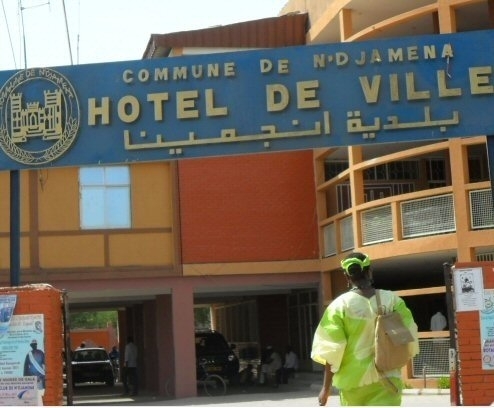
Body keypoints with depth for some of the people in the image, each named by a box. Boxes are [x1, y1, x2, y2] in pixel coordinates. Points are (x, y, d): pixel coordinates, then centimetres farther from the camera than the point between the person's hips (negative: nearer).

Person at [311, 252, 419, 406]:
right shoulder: (392, 300, -3)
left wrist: (326, 388, 0)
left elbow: (331, 350, -7)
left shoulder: (339, 305, -7)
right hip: (386, 378, 0)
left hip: (353, 380, 0)